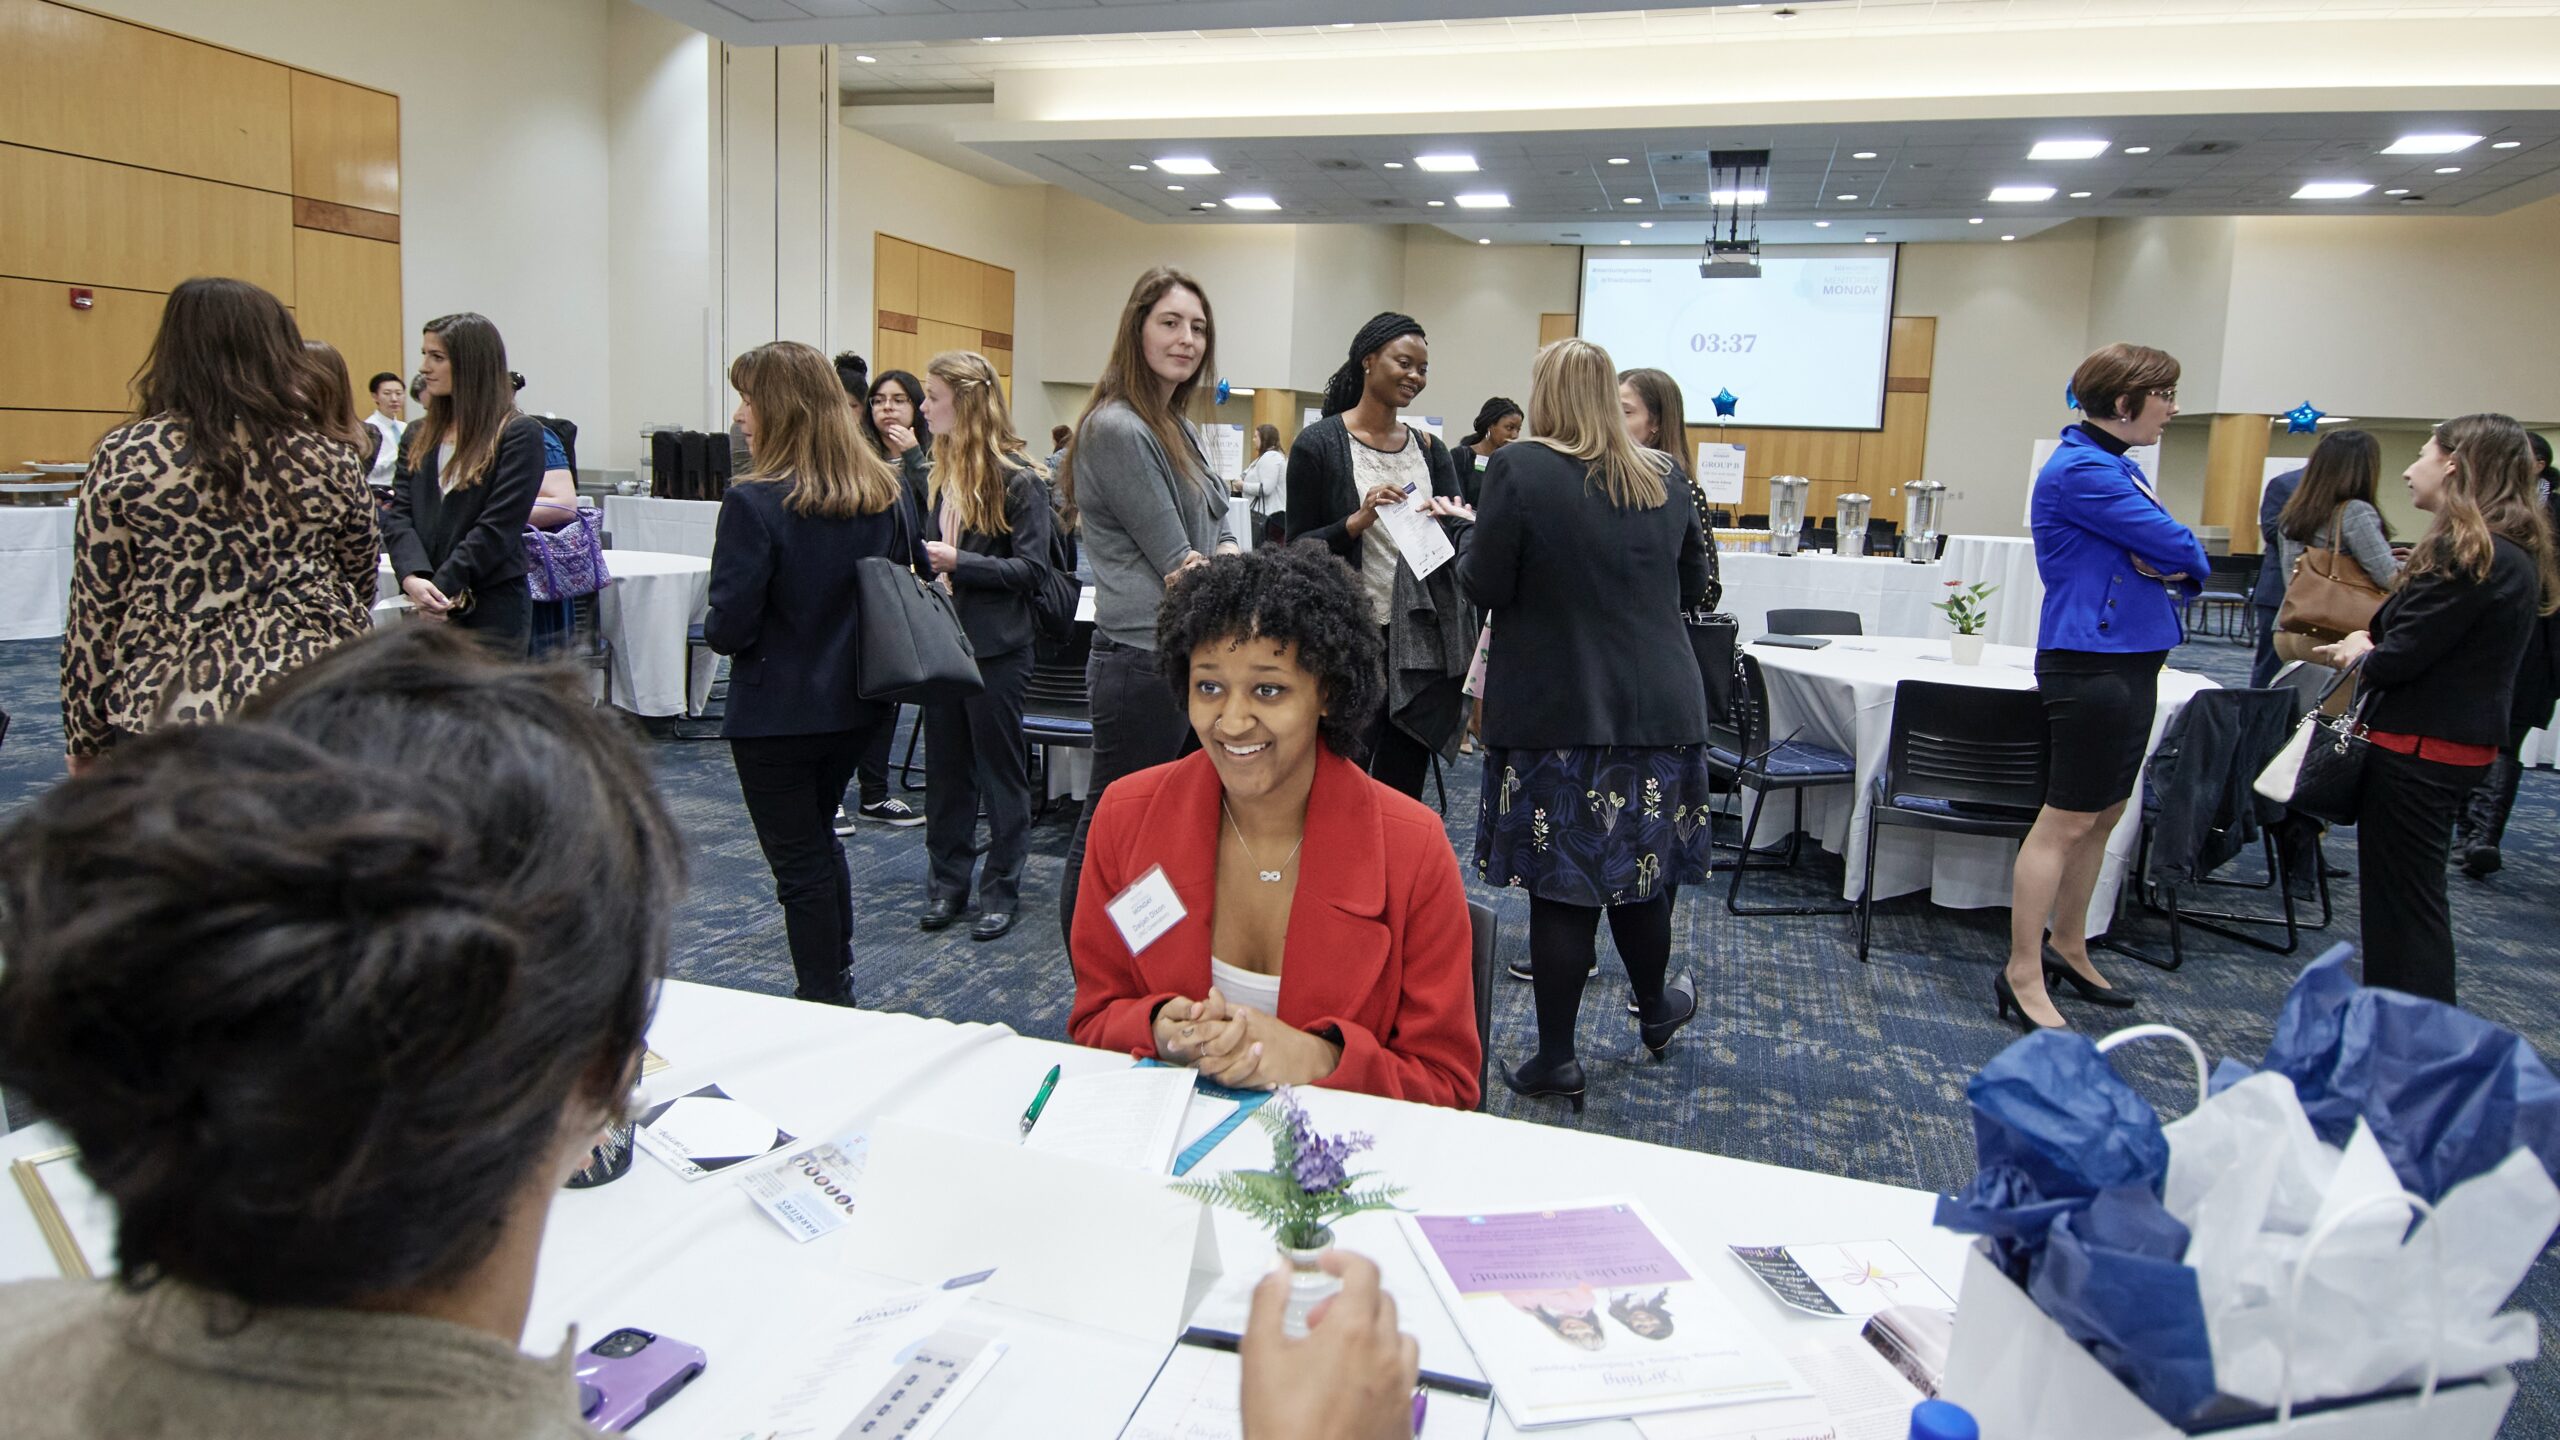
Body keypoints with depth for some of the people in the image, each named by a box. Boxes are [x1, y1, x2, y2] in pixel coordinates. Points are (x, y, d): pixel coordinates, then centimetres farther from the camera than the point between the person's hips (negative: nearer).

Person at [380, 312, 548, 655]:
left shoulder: (520, 434, -4)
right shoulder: (419, 435, 14)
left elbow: (499, 526, -10)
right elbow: (398, 514, 5)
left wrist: (442, 588, -14)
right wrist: (413, 578, -13)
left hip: (493, 613, -5)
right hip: (424, 614, 5)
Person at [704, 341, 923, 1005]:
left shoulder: (755, 502, -20)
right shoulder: (885, 493, -1)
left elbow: (729, 627, -21)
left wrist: (717, 628, 1)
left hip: (779, 714, -7)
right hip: (859, 703, 7)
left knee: (800, 863, 8)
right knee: (820, 834, 26)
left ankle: (823, 1006, 19)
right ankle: (838, 984, 37)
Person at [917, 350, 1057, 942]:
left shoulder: (1019, 479, -11)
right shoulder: (941, 472, 9)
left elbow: (1033, 568, -14)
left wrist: (959, 563, -20)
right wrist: (926, 561, 0)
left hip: (996, 648, -7)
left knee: (1000, 769, 5)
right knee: (945, 765, 12)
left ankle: (1001, 888, 16)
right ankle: (946, 882, 24)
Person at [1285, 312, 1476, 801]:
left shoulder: (1429, 448, 12)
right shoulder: (1319, 444, -2)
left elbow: (1461, 534, 5)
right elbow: (1299, 549, -3)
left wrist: (1463, 523, -19)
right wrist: (1358, 522, -20)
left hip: (1422, 641, 5)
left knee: (1402, 795, 10)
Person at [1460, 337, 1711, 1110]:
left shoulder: (1521, 469, -11)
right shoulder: (1662, 476, 6)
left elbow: (1485, 586, -12)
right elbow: (1693, 586, 14)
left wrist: (1470, 539, 7)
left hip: (1557, 706, -4)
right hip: (1658, 703, 5)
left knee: (1561, 880, 3)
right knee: (1641, 859, 20)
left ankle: (1557, 1058, 11)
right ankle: (1656, 1009, 40)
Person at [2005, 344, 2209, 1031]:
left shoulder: (2120, 467, 16)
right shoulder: (2079, 471, -16)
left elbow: (2185, 557, 14)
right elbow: (2181, 548, -18)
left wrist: (2172, 567, -8)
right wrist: (2183, 559, 4)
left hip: (2131, 659, 10)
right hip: (2090, 660, -10)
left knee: (2104, 816, 16)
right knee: (2066, 821, -6)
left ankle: (2068, 948, 29)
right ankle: (2022, 976, 0)